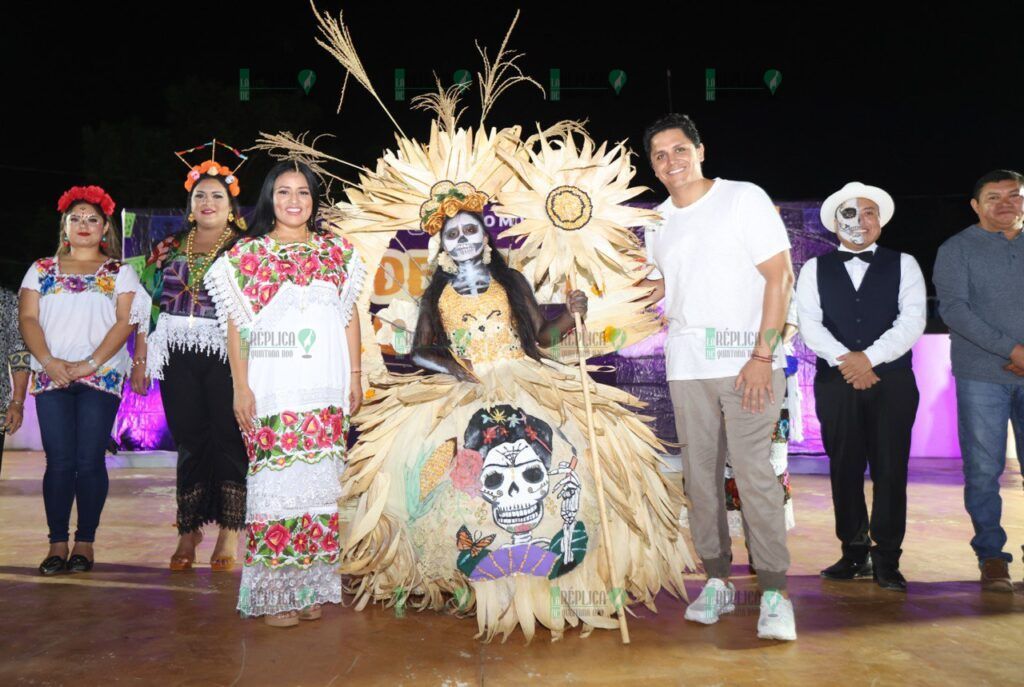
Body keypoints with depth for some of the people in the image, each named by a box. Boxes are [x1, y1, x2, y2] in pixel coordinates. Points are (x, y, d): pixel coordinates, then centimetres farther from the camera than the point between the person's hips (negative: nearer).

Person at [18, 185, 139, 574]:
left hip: (102, 377, -1)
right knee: (59, 461, -2)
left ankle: (85, 543, 5)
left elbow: (125, 322, -1)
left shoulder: (120, 273, 10)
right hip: (51, 377, 2)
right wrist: (48, 361, -10)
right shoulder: (41, 270, 16)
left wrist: (90, 363, -13)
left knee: (89, 461, -3)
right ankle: (57, 543, 4)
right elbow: (28, 318, 7)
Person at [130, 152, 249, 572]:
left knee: (229, 441, -5)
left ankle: (230, 536, 3)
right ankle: (189, 532, 14)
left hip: (226, 354, -3)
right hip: (177, 357, 3)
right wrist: (140, 359, 7)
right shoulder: (169, 250, 14)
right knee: (190, 443, 5)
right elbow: (149, 307, 13)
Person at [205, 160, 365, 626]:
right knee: (274, 481, -3)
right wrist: (240, 387, -5)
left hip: (324, 391, 2)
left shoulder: (337, 252, 11)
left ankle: (312, 587, 15)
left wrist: (355, 377, 7)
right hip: (270, 390, -2)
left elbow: (350, 316, 12)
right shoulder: (247, 254, 4)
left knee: (319, 482, 4)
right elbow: (236, 325, 2)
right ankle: (273, 593, 7)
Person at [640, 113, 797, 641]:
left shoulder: (744, 199, 0)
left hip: (747, 359, -5)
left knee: (754, 472, -10)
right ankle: (717, 581, 16)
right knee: (699, 472, 5)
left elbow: (779, 277, -5)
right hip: (686, 363, 5)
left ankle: (774, 592, -1)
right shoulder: (657, 221, 15)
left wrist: (762, 355, -13)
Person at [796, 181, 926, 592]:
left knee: (890, 470, -2)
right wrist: (845, 359, -14)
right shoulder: (814, 270, 11)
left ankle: (886, 560, 4)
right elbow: (809, 323, 0)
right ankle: (855, 553, 13)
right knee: (845, 469, 4)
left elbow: (912, 321, -2)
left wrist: (869, 357, -13)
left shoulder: (903, 265, 10)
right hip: (836, 382, 1)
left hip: (892, 381, 0)